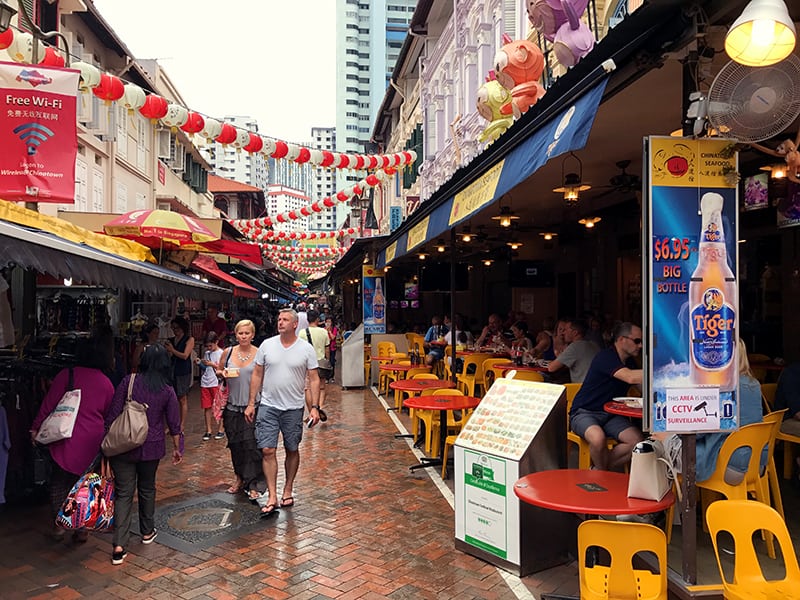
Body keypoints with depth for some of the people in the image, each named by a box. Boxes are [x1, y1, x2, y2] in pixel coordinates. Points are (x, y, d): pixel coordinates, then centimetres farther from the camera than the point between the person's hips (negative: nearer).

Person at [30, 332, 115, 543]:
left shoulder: (66, 375, -6)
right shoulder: (107, 384, 0)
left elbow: (48, 404, -5)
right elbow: (108, 416, 8)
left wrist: (36, 427, 6)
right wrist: (104, 437, 20)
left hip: (66, 438, -1)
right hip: (93, 441, 1)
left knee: (59, 481, 15)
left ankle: (59, 525, 19)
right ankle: (82, 527, 20)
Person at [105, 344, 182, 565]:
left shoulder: (129, 381, -8)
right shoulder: (167, 391, -5)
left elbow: (112, 414, -7)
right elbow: (174, 424, 0)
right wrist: (177, 448, 12)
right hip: (151, 447, 1)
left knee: (123, 493, 4)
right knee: (147, 488, 21)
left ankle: (119, 546, -3)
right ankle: (147, 532, 36)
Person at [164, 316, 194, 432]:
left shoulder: (189, 339, 0)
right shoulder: (171, 340, 14)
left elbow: (185, 355, -9)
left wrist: (172, 350, -6)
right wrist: (166, 349, -4)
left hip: (183, 372, -5)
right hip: (171, 371, 5)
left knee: (182, 399, 0)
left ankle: (182, 426, 4)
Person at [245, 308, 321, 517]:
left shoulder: (306, 349, -4)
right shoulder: (267, 345, 1)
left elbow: (314, 379, -3)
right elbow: (257, 375, 6)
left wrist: (314, 408, -10)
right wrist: (251, 404, 3)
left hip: (294, 408, -1)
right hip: (268, 406, 1)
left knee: (292, 450, 11)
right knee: (267, 451, -4)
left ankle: (288, 490, 29)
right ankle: (272, 497, 3)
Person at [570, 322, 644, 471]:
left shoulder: (629, 362, 13)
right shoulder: (606, 357, -17)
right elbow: (630, 377, -32)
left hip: (610, 414, 8)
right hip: (584, 413, -8)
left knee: (638, 441, -16)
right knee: (598, 438, -37)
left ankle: (600, 468, -7)